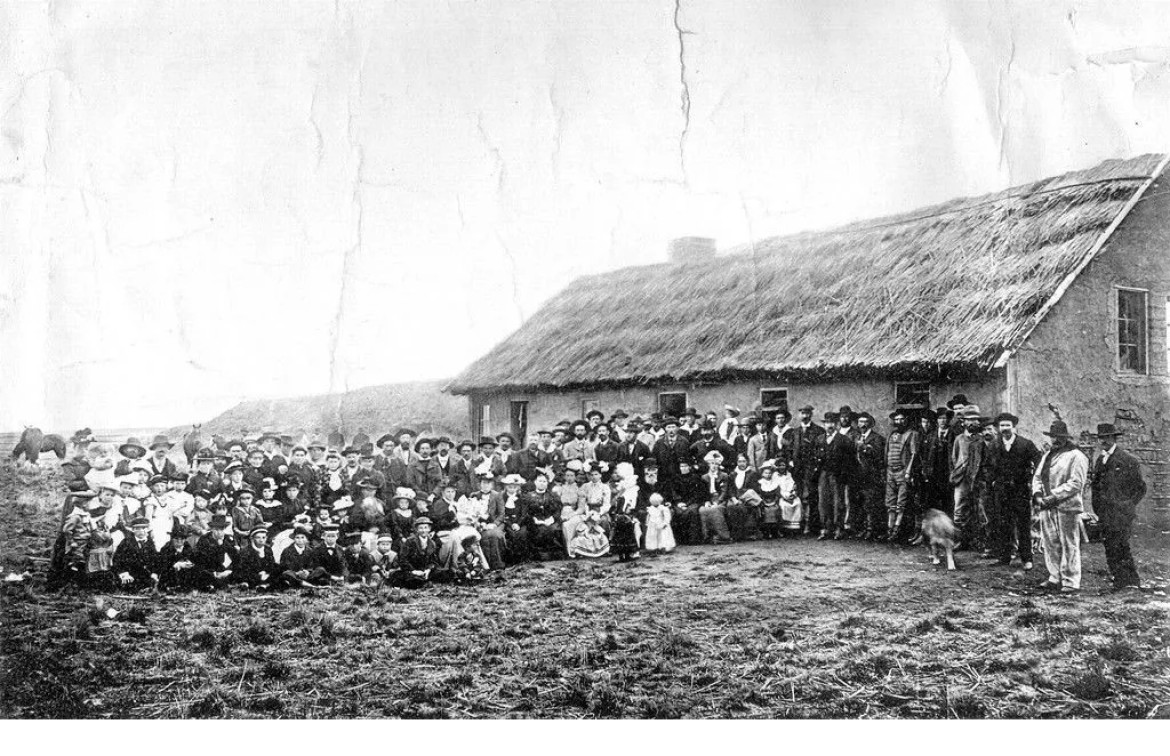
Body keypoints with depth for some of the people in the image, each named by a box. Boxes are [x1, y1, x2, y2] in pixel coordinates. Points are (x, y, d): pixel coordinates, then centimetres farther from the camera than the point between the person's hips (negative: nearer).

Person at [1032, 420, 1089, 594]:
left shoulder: (1076, 457, -4)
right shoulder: (1047, 455, 20)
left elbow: (1076, 483, -12)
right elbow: (1037, 476, 19)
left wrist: (1054, 496, -17)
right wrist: (1037, 493, -1)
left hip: (1067, 507, -7)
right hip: (1047, 508, 7)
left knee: (1069, 545, -3)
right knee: (1050, 544, 9)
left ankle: (1071, 582, 3)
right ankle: (1055, 578, 19)